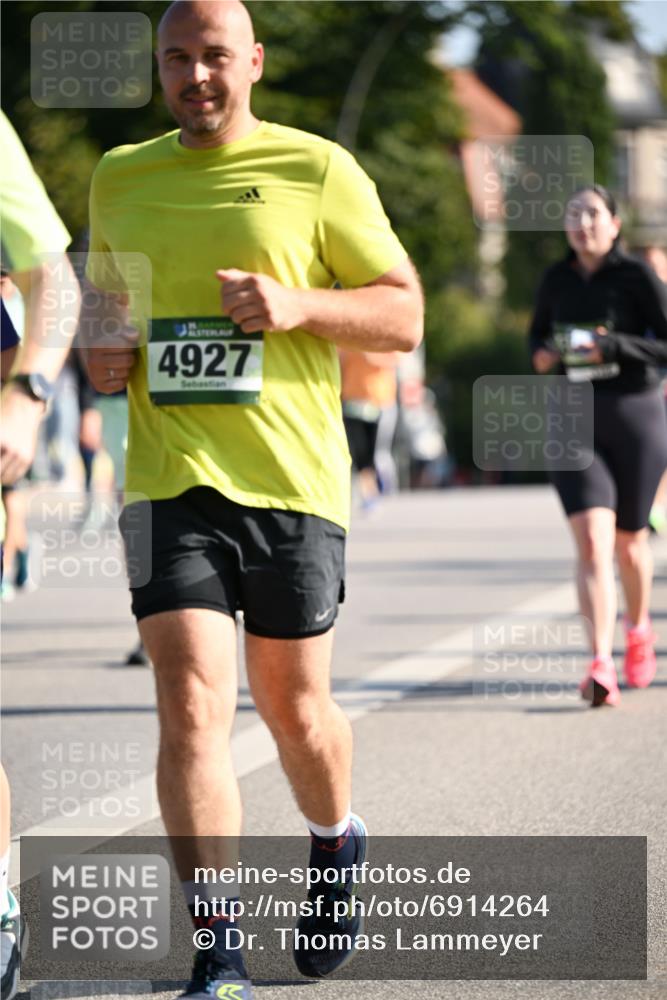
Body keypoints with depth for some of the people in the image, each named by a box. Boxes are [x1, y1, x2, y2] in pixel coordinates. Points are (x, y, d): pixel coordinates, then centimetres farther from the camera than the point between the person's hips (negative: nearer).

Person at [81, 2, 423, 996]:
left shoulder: (318, 171, 1)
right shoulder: (119, 179, 12)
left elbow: (405, 315, 2)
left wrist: (298, 306, -14)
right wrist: (101, 355, 4)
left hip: (293, 482, -2)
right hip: (169, 479, 2)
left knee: (293, 710, 9)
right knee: (191, 705, -13)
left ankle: (336, 844, 42)